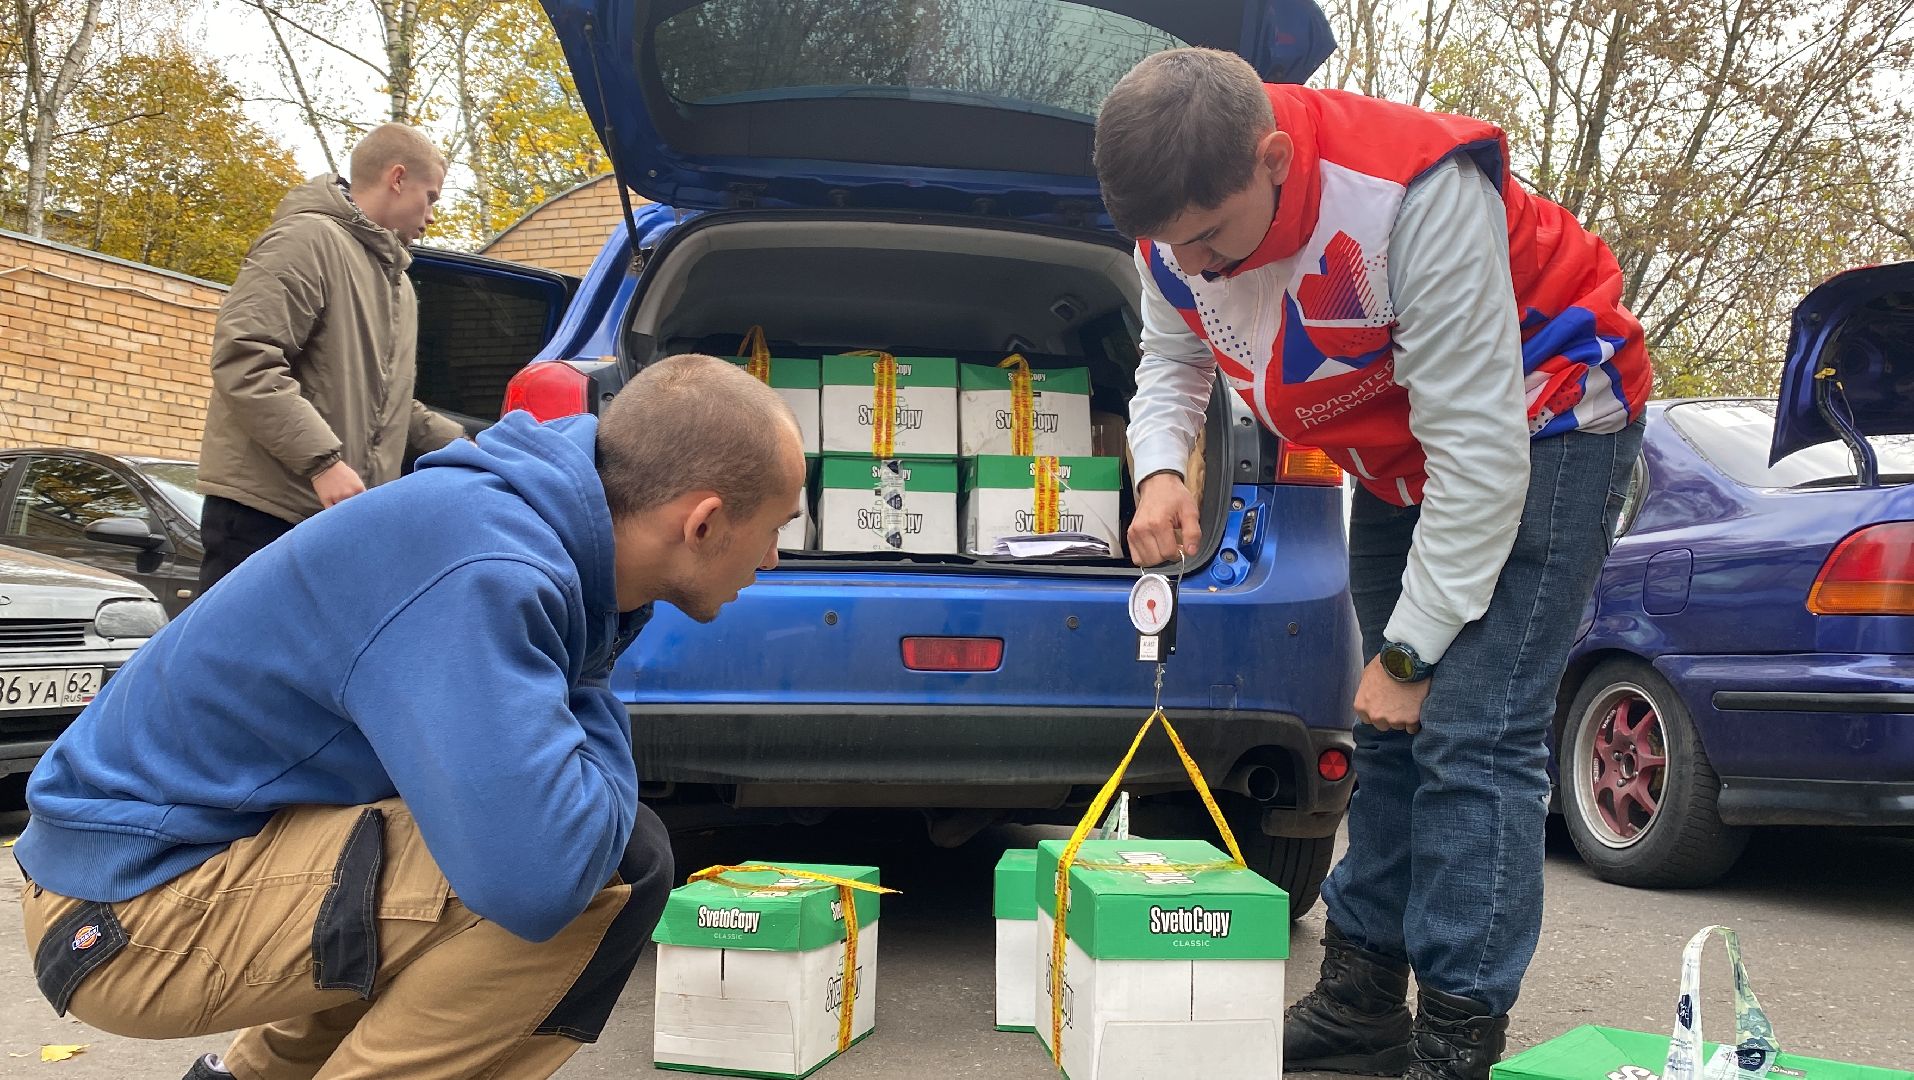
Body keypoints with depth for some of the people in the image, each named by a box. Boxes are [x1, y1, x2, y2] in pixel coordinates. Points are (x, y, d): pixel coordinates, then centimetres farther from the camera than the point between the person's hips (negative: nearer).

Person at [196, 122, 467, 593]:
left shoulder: (397, 284, 24)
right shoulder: (307, 239, -8)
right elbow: (243, 360, -19)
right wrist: (324, 459, -24)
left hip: (342, 521, 9)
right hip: (263, 517, -9)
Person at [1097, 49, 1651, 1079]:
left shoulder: (1418, 195, -36)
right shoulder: (1177, 229, -14)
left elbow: (1479, 449, -32)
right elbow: (1170, 360, 7)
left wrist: (1411, 649, -25)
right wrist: (1159, 469, -17)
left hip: (1540, 426, -7)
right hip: (1398, 451, 7)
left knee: (1471, 732, -16)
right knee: (1391, 729, 9)